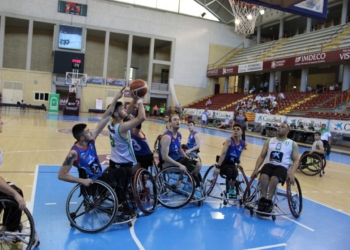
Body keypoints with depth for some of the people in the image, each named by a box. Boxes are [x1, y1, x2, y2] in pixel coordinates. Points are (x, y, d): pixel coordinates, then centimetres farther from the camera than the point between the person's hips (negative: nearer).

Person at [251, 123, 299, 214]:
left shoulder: (293, 144, 11)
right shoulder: (269, 141, 17)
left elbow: (296, 160, 5)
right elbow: (262, 156, 13)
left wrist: (291, 173, -13)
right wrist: (256, 169, -2)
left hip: (282, 167, -2)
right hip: (269, 164, 2)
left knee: (274, 178, -34)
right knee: (264, 176, -32)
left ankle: (268, 201, -24)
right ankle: (263, 199, -23)